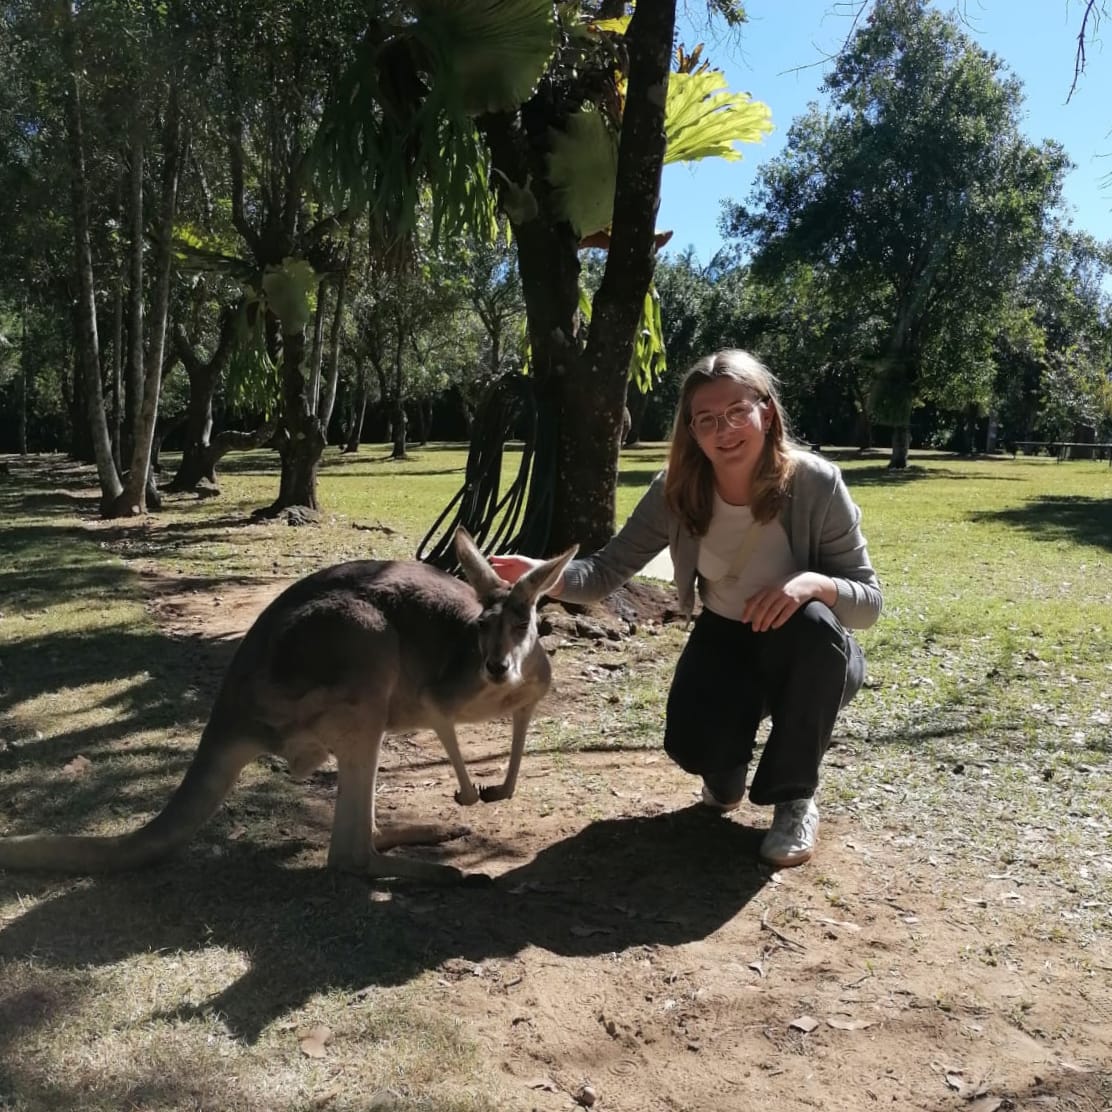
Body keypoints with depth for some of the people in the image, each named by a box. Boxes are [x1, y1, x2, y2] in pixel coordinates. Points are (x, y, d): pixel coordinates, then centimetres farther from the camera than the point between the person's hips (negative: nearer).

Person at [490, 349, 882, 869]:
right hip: (724, 642, 1)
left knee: (813, 624, -37)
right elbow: (607, 570, -17)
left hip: (810, 658, -1)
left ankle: (794, 799, -12)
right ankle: (728, 773, 18)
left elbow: (869, 600, -20)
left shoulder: (816, 483, -24)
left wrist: (813, 583, -42)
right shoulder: (676, 490, -17)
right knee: (693, 747, -26)